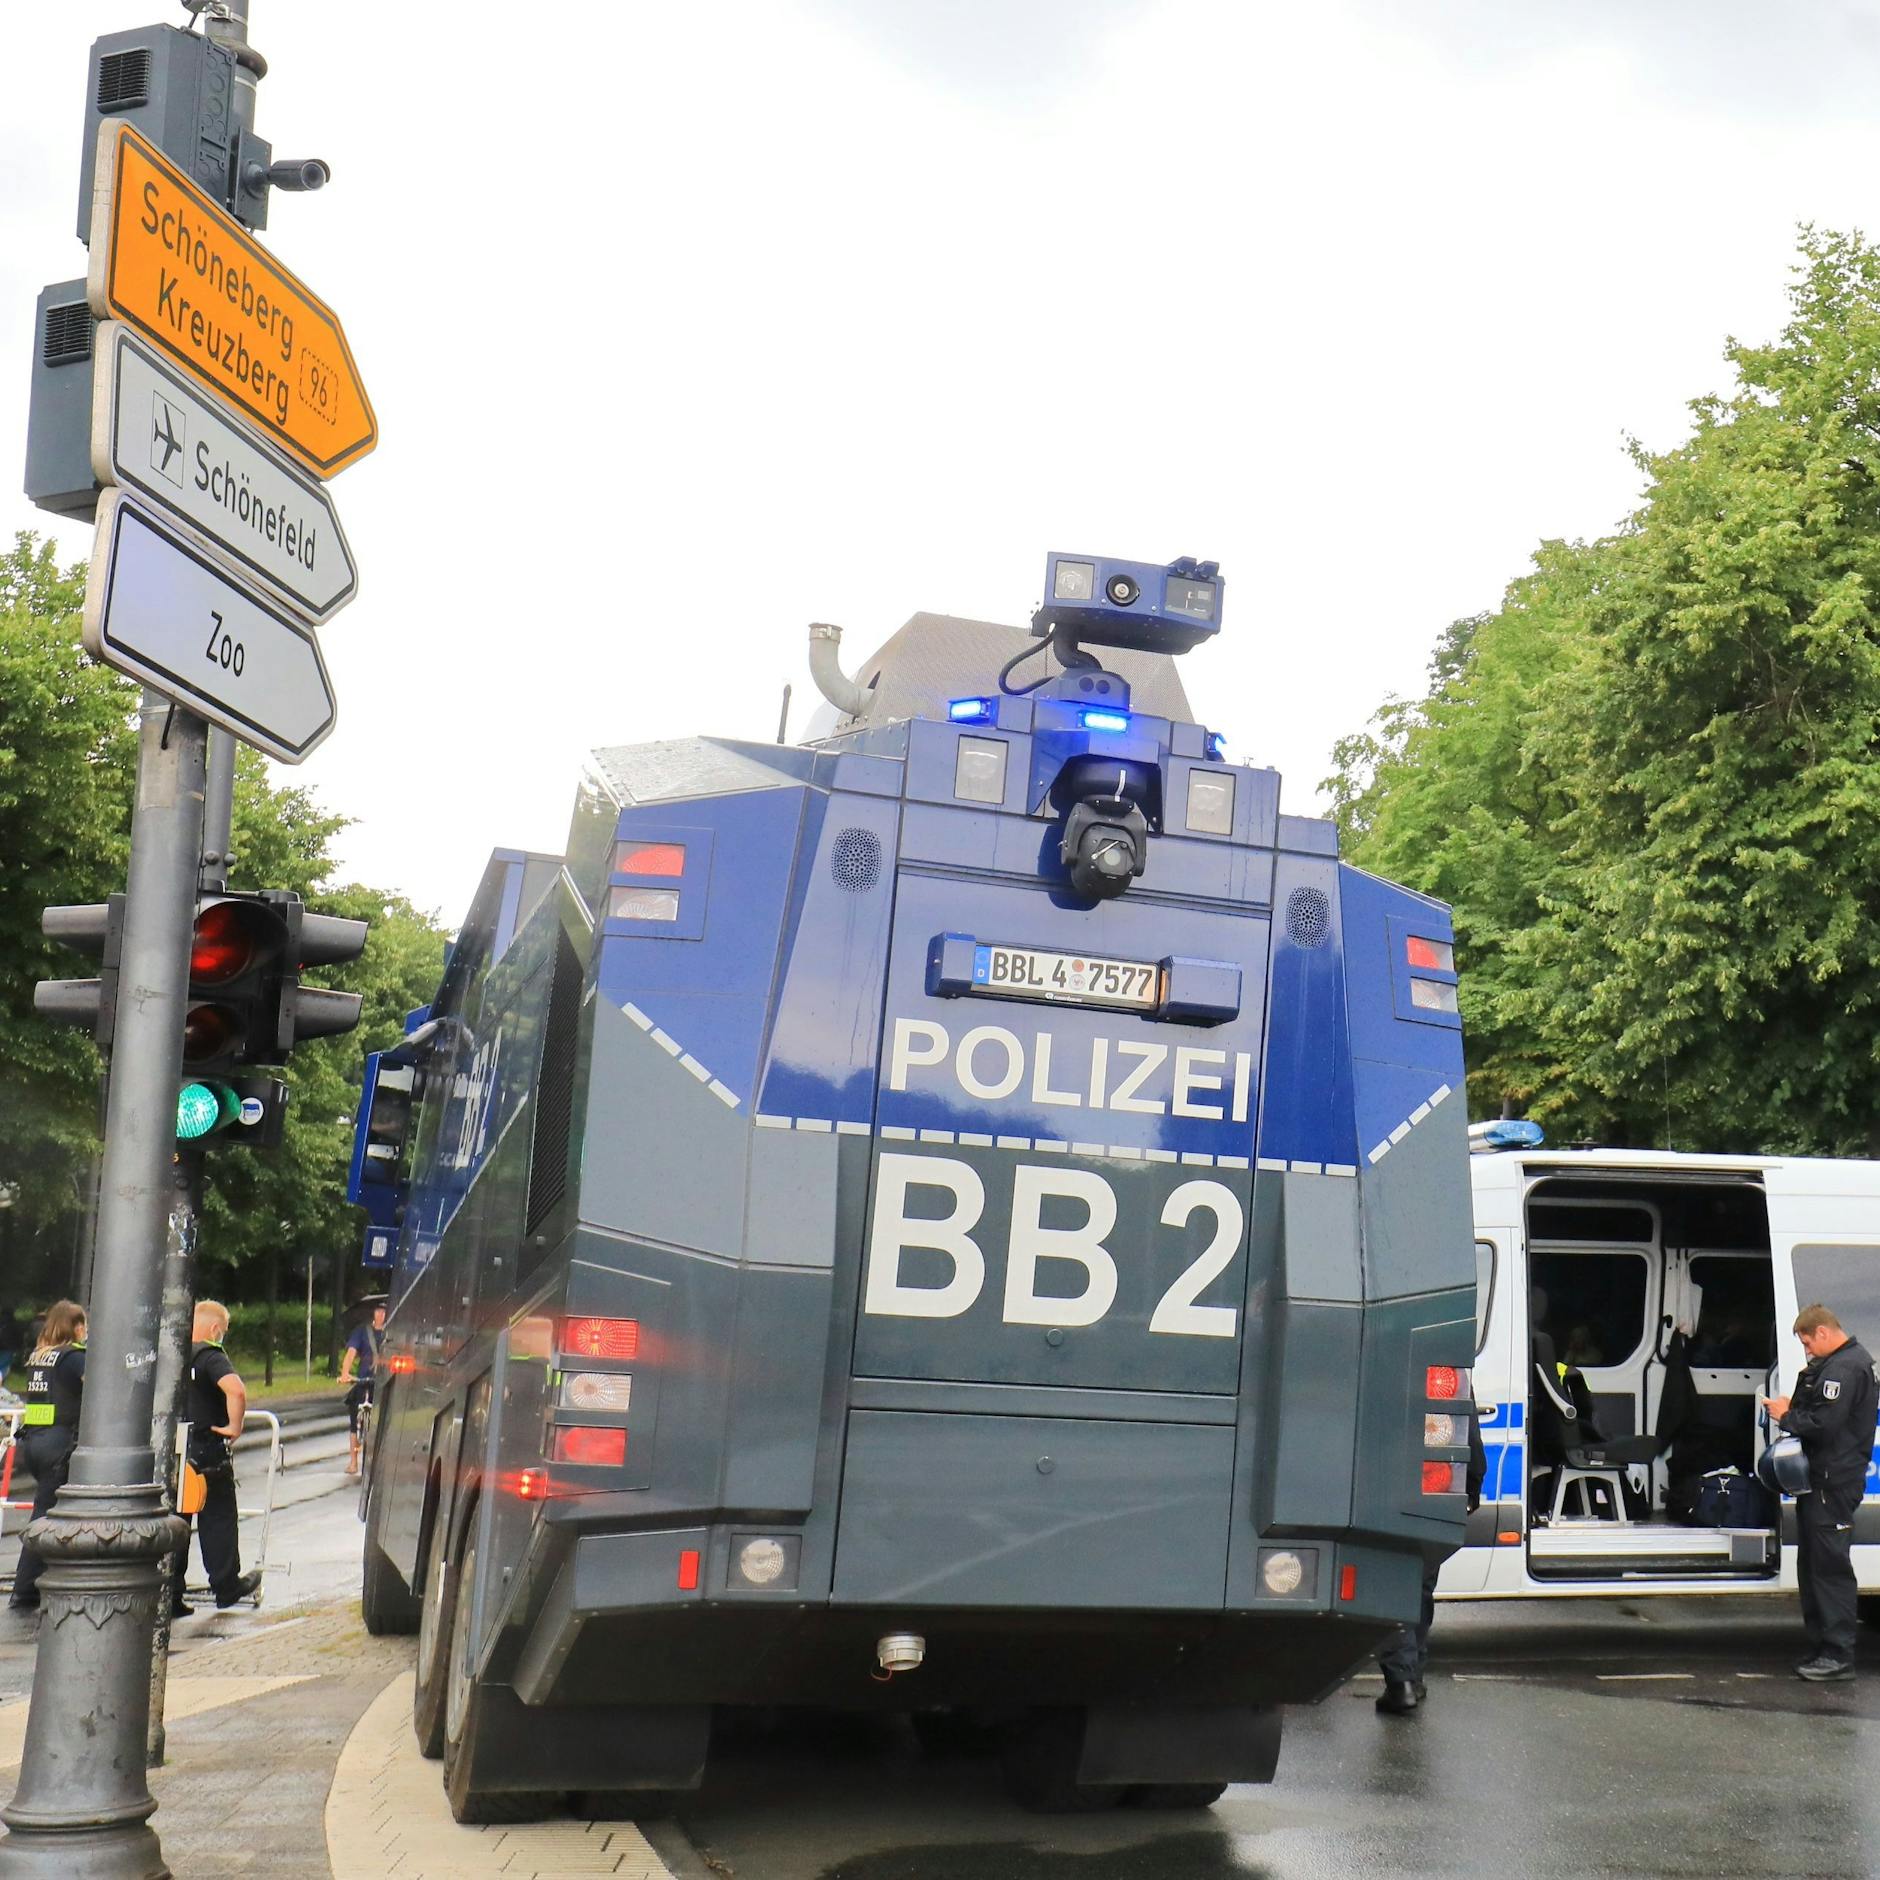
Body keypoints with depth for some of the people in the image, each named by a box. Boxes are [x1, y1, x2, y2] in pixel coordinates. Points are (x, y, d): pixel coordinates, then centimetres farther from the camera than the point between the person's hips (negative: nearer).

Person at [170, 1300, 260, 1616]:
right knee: (218, 1519, 8)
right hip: (207, 1453, -6)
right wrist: (234, 1427, -18)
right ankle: (226, 1586, 17)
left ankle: (169, 1596, 12)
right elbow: (236, 1390, -30)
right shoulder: (210, 1356, -13)